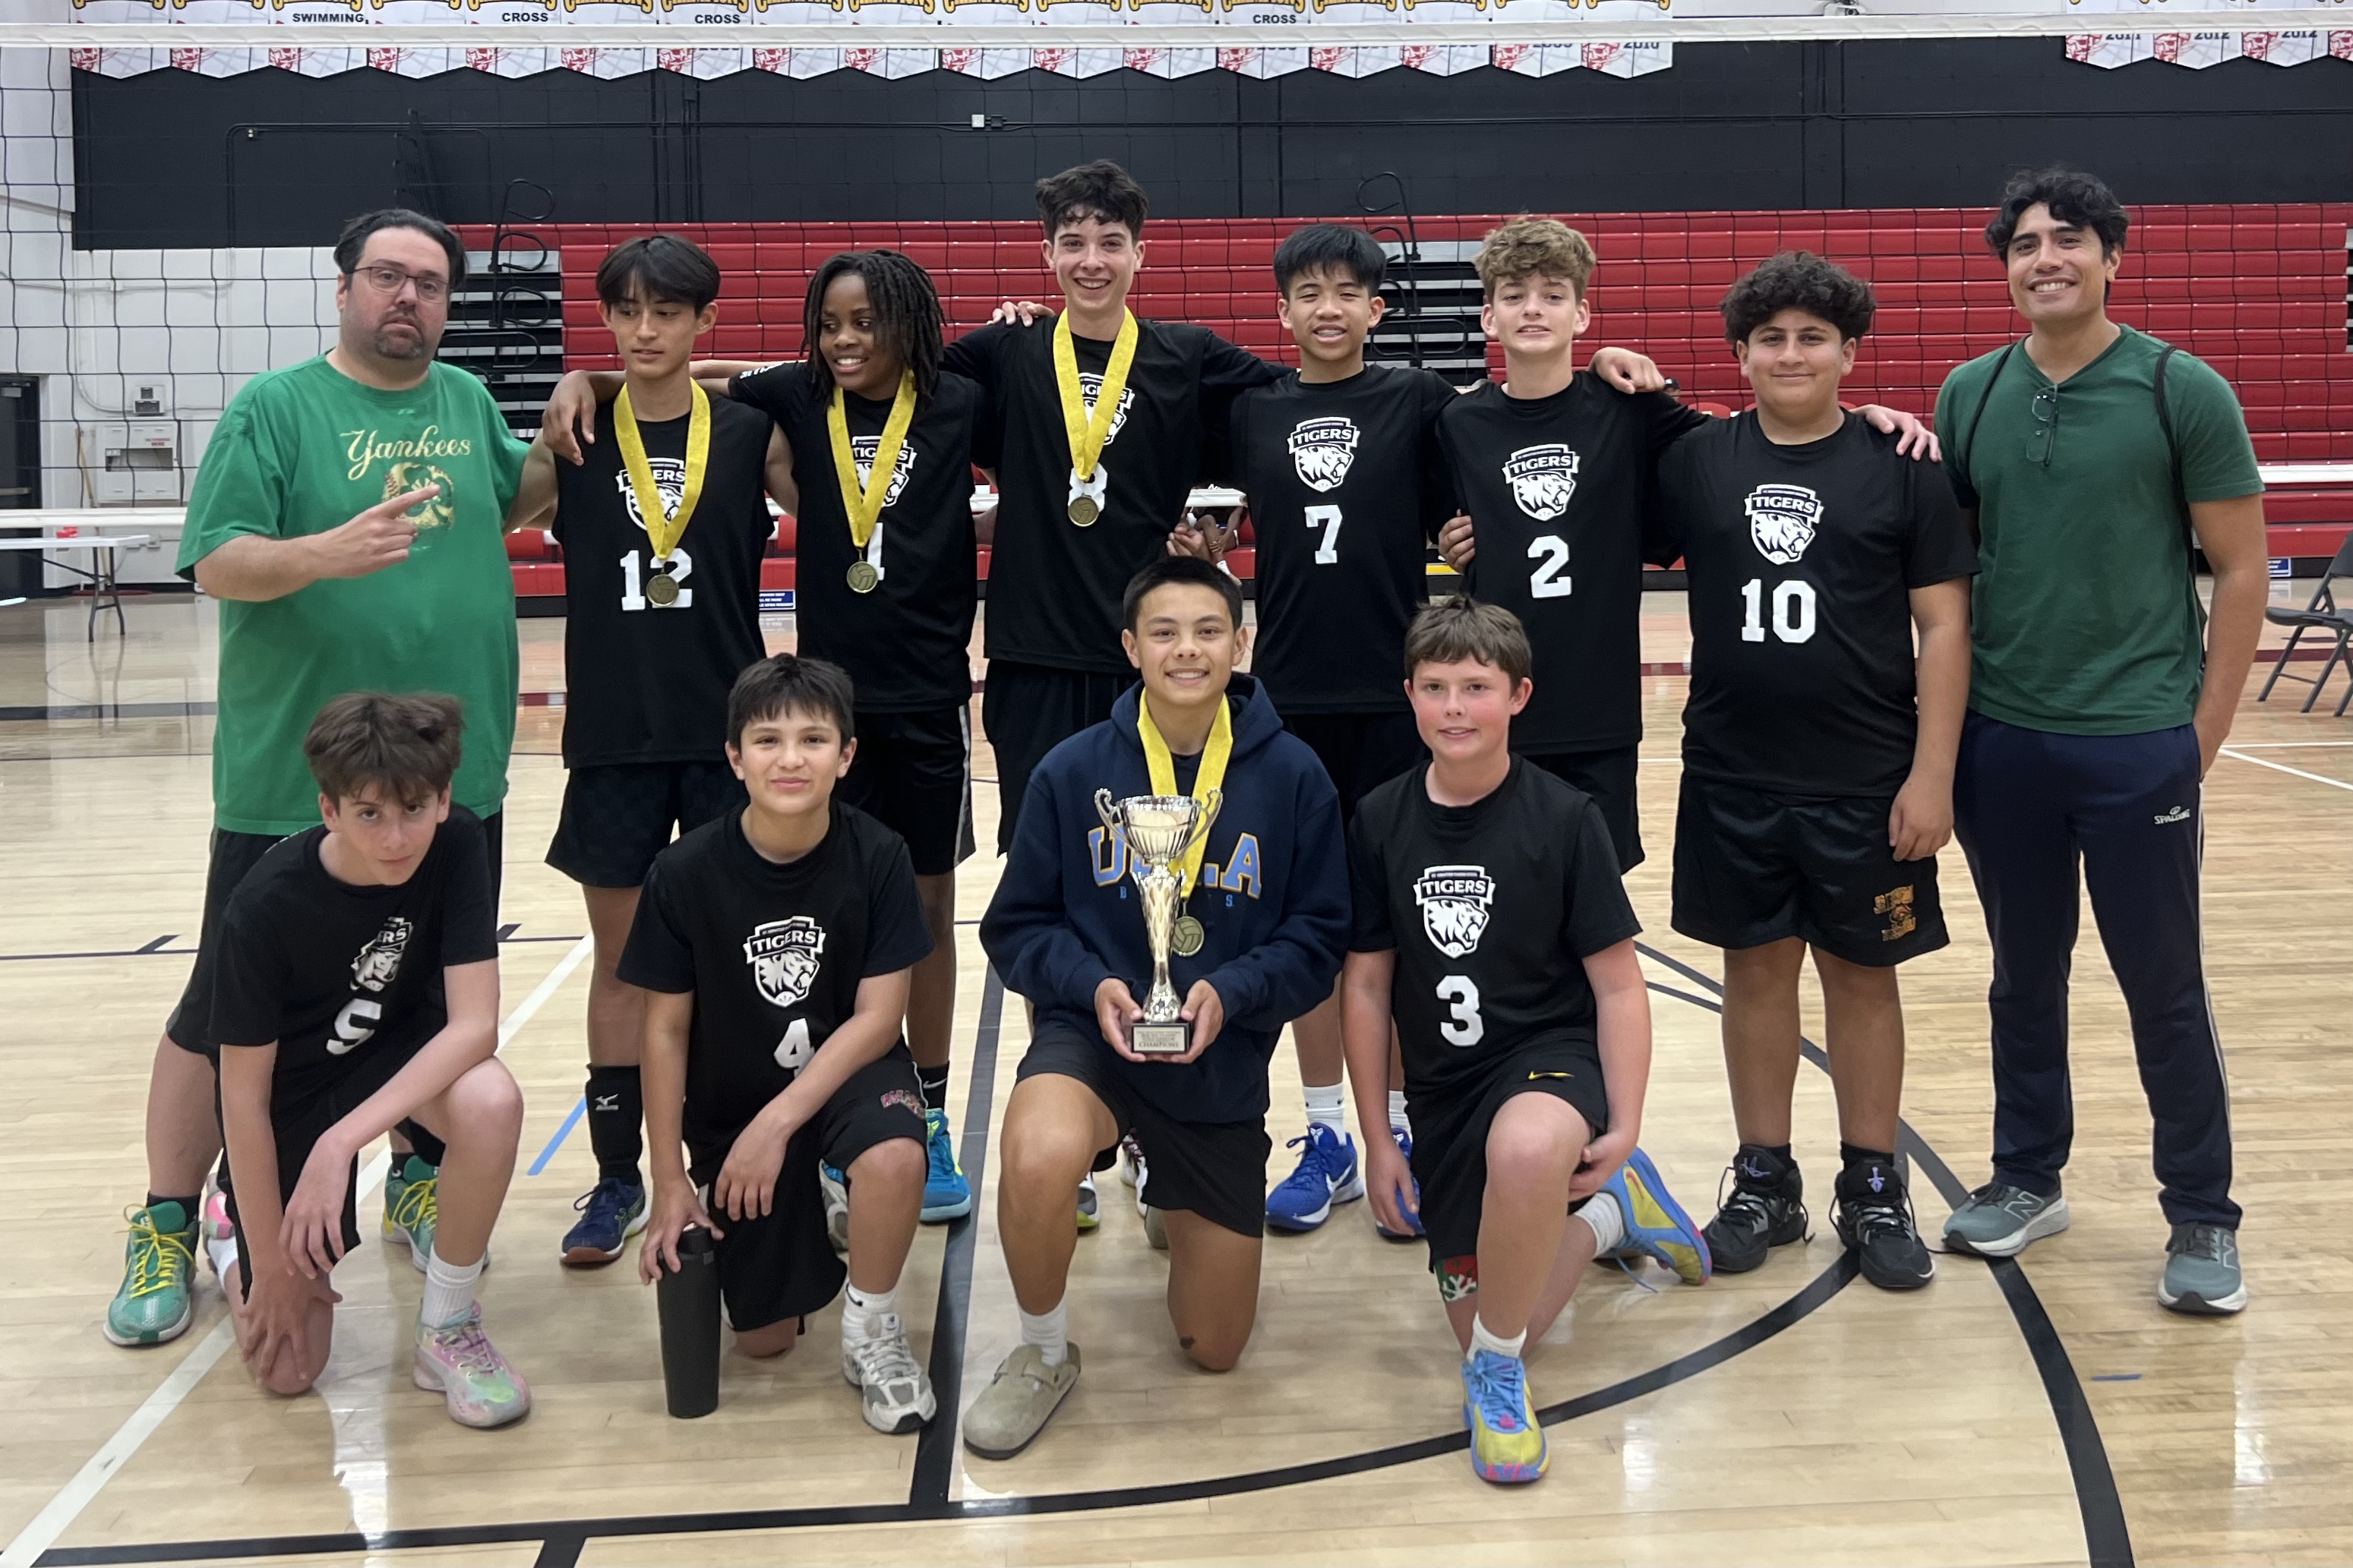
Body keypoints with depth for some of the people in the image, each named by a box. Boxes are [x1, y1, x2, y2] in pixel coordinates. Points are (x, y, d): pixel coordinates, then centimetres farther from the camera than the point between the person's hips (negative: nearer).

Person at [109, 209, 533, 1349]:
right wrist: (327, 550, -29)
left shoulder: (469, 403, 11)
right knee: (227, 1012, 4)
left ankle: (417, 1180, 33)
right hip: (291, 783, -4)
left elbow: (527, 499, 27)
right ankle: (167, 1228, 17)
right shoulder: (274, 408, -4)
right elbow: (215, 564, -12)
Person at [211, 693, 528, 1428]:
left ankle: (448, 1326, -11)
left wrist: (341, 1141, -38)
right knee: (288, 1366, -5)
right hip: (292, 1089, -1)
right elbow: (244, 1094, -20)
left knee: (490, 1101, -36)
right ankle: (235, 1238, 30)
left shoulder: (457, 845, -23)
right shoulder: (267, 905, -28)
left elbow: (475, 1023, -28)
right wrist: (271, 1260, -16)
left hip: (404, 1050, 2)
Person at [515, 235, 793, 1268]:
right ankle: (617, 1178, 20)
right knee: (621, 957, 9)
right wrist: (566, 409, -9)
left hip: (728, 728, 0)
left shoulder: (749, 433, 1)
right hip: (613, 732, 1)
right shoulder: (575, 433, 2)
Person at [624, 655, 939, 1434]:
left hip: (847, 1069, -1)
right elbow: (666, 1028, -6)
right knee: (765, 1338, 3)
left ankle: (872, 1331, -8)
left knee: (894, 1159, -37)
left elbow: (878, 1016, -16)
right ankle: (782, 1218, 36)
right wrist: (670, 1180, -4)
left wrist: (778, 1121, -24)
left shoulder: (876, 857, -17)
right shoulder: (687, 872, -16)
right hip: (730, 1097, 1)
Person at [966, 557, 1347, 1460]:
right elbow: (1017, 925, -1)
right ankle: (1043, 1357, -7)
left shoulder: (1291, 775, -7)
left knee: (1214, 1350, 10)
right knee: (1035, 1161, -39)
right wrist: (1092, 985, -20)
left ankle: (1170, 1197, 44)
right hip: (1090, 1034, -1)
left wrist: (1229, 992, -22)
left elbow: (1319, 939, -4)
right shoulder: (1072, 770, -6)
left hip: (1223, 1065, 2)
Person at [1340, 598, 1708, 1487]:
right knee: (1482, 1323, 5)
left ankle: (1496, 1364, -15)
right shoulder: (1382, 821, -3)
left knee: (1527, 1149, -41)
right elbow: (1366, 984, 4)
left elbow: (1617, 983, -7)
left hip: (1551, 1055, -4)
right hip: (1441, 1087, 4)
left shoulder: (1564, 818, -11)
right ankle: (1608, 1214, 33)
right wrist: (1377, 1139, 4)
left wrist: (1624, 1126, -14)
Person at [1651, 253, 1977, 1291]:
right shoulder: (1695, 461, 3)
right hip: (1732, 778, 2)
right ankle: (1763, 1184, 23)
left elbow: (1944, 626, -3)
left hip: (1867, 781, -1)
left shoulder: (1900, 468, -2)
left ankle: (1874, 1191, 22)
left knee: (1862, 973, 8)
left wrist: (1932, 773, -8)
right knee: (1755, 970, 10)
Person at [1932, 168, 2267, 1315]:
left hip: (2139, 743, -3)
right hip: (1999, 740, 3)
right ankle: (2027, 1182, 30)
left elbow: (2242, 572, -2)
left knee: (2165, 988, 4)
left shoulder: (2182, 392, -4)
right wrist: (1942, 725, 5)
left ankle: (2202, 1219, 18)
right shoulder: (1969, 396, 5)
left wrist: (2201, 736, -5)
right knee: (2024, 976, 15)